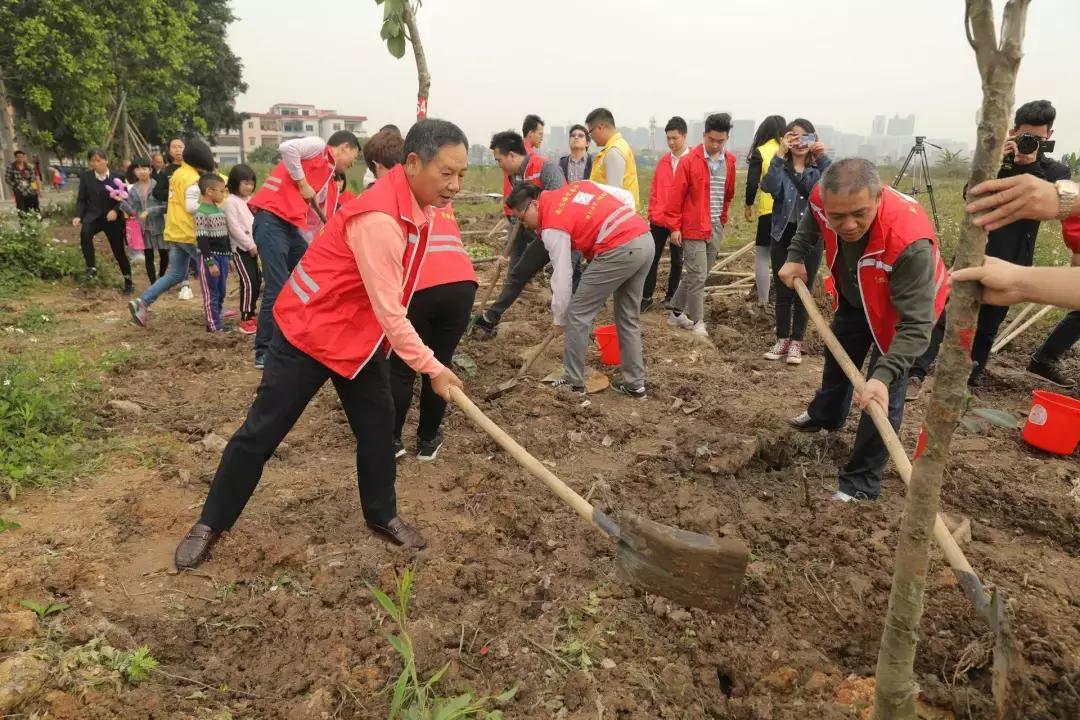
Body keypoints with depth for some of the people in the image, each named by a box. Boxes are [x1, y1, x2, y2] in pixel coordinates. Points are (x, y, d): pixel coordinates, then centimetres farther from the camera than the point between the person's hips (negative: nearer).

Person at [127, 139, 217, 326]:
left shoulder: (177, 173, 14)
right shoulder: (191, 178, -15)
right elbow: (191, 206, -22)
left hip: (175, 232, 9)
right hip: (189, 234, -9)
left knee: (175, 275, 12)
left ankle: (142, 302, 4)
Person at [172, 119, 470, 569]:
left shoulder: (415, 203, -2)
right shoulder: (380, 219, -31)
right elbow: (390, 314, -28)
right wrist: (431, 368, -23)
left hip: (360, 332, 8)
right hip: (310, 329, -8)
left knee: (378, 424, 12)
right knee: (262, 432, 3)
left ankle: (382, 514, 30)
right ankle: (210, 523, 21)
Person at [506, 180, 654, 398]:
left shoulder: (552, 225, -3)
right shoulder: (577, 186, 18)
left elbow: (562, 275, -2)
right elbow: (626, 197, 18)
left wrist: (559, 319, 9)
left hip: (619, 250, -9)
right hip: (645, 239, 9)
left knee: (578, 314, 5)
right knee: (629, 317, 18)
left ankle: (573, 383, 12)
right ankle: (635, 384, 24)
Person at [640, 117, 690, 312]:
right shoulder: (663, 161, 8)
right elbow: (654, 190, 12)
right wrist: (652, 214, 6)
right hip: (659, 220, 4)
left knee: (677, 260, 9)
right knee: (652, 258, 4)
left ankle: (671, 297, 21)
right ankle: (646, 297, 11)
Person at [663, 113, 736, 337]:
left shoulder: (729, 161, 7)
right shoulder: (689, 161, -9)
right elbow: (676, 195, -9)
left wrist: (723, 217, 17)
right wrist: (674, 226, -10)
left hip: (716, 227, 6)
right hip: (693, 227, -6)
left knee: (698, 275, 12)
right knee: (697, 276, -5)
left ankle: (676, 312, 26)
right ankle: (697, 322, 6)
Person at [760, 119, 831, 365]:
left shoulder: (819, 168, 2)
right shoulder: (780, 168, 1)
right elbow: (768, 187, -22)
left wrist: (823, 157, -26)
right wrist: (779, 155, -29)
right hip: (783, 235, 0)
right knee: (783, 291, 6)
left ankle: (796, 343, 12)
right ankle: (782, 340, 16)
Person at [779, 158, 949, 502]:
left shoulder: (909, 242, -46)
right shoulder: (823, 199, -30)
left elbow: (916, 324, -42)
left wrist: (884, 375, -52)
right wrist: (796, 257, -9)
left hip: (905, 308, -5)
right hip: (853, 298, 6)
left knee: (882, 397, -6)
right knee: (838, 358, 27)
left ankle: (862, 484, 9)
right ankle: (825, 415, 56)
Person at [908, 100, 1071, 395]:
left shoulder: (1056, 172, 6)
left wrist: (1030, 166, -16)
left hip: (1010, 263, 1)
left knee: (988, 325, 10)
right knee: (944, 312, -12)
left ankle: (974, 374, 25)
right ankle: (917, 372, -16)